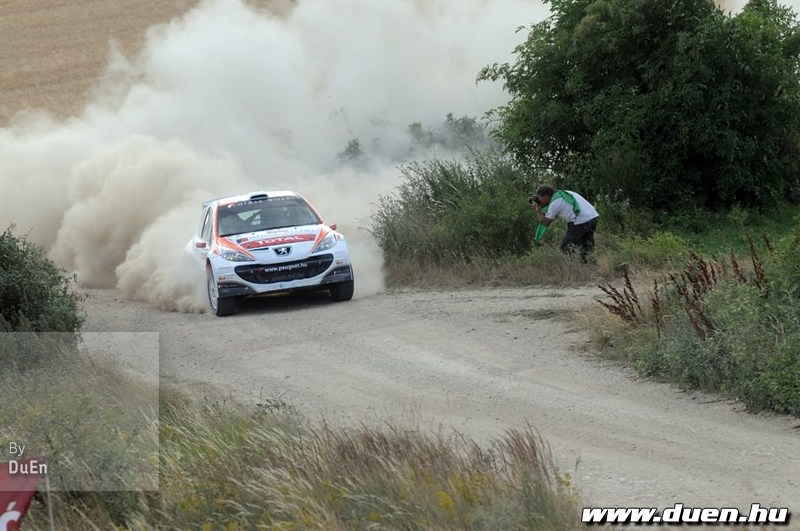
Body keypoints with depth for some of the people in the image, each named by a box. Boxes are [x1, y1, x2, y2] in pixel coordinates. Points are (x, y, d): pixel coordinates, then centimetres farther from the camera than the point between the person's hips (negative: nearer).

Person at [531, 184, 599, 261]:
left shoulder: (555, 202, -6)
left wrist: (537, 209, 13)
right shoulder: (561, 194, 21)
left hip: (581, 221, -9)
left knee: (566, 247, 1)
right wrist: (541, 208, 22)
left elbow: (545, 222, 1)